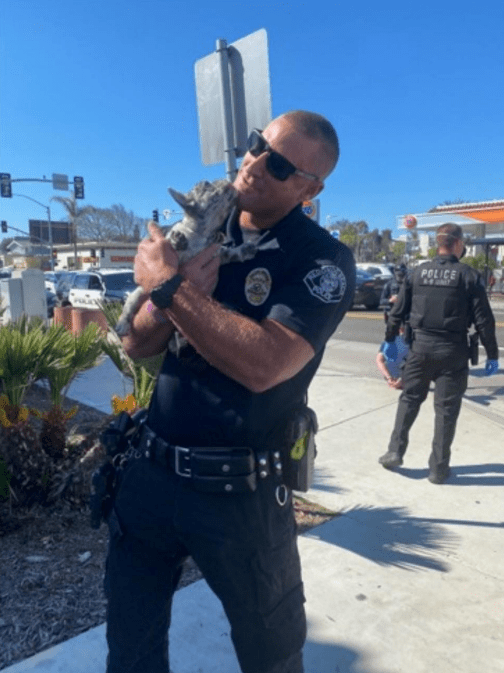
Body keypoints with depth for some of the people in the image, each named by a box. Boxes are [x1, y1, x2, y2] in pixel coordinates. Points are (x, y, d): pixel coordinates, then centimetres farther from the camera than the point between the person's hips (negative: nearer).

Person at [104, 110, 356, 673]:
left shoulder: (324, 261, -13)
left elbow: (264, 364, -28)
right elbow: (137, 343, 1)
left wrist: (169, 286, -21)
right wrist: (187, 288, -18)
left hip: (239, 493, -4)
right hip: (149, 470, 5)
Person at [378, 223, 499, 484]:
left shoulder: (418, 272, 3)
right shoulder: (469, 276, -5)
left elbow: (398, 310, 6)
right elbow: (483, 319, -6)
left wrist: (390, 340, 18)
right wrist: (492, 354, 2)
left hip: (421, 347, 2)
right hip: (453, 351, -2)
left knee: (409, 399, 17)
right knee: (446, 409, 6)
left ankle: (395, 451, 15)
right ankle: (438, 468, 13)